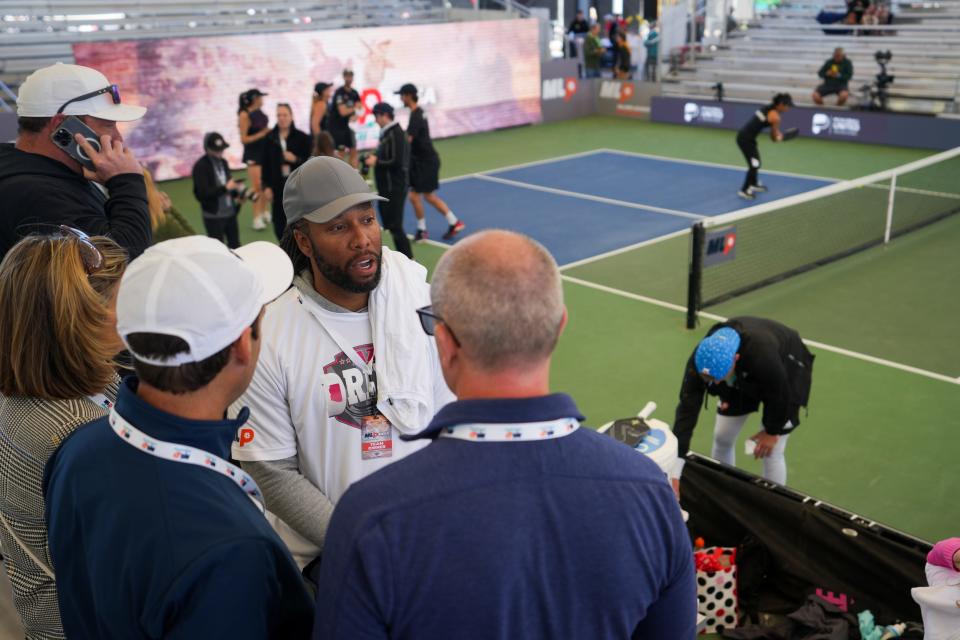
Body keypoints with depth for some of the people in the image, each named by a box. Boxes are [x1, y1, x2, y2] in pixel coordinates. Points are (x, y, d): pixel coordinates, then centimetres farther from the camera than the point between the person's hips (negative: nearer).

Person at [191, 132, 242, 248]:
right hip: (213, 216, -6)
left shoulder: (223, 162, 8)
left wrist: (237, 194, -3)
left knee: (235, 247, 11)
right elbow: (203, 194, -20)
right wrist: (226, 187, -22)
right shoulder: (200, 166, -12)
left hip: (230, 212, 6)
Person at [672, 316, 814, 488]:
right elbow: (687, 409, -33)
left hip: (786, 372, -4)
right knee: (722, 438, 7)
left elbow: (779, 395, -27)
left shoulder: (762, 356, -46)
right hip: (742, 380, 4)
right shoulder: (703, 358, -34)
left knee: (770, 451, -6)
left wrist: (772, 432, -10)